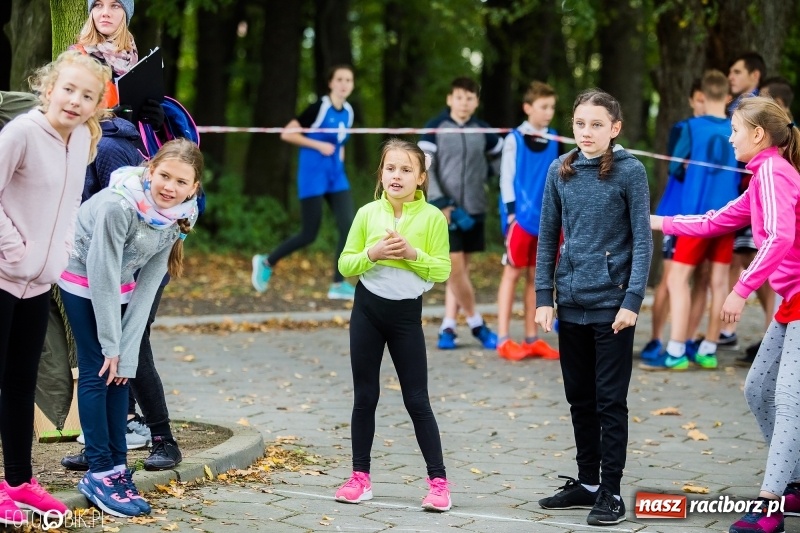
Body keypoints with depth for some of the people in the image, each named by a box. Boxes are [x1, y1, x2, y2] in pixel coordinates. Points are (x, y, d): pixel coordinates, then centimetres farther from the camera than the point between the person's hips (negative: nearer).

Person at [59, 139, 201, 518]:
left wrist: (126, 349, -13)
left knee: (120, 372, 3)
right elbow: (102, 277, -26)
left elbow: (149, 282, -11)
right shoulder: (118, 205, -33)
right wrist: (111, 344, -19)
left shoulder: (181, 214, -14)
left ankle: (117, 467, 7)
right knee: (97, 371, -9)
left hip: (121, 284, 6)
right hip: (82, 278, -6)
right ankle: (100, 473, -7)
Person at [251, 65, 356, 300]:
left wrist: (338, 154, 8)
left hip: (336, 177, 7)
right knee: (309, 235, -2)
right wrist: (319, 146, -18)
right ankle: (266, 262, 20)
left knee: (348, 226, -7)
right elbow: (287, 133, -16)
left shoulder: (348, 112, 6)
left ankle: (339, 285, 1)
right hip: (312, 176, -7)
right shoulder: (319, 108, -15)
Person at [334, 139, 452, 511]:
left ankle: (438, 481, 3)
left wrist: (413, 254, -21)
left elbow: (442, 270, -6)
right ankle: (360, 477, 16)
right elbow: (345, 265, 1)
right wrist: (372, 254, -17)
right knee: (364, 396, 8)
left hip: (406, 313, -2)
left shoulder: (432, 218, -7)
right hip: (368, 309, 2)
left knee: (416, 400, -2)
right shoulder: (367, 214, -1)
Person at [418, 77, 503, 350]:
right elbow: (425, 169, -7)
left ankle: (448, 327, 10)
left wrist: (489, 173, 6)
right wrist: (441, 203, -14)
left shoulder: (483, 131, 6)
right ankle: (476, 324, 5)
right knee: (455, 268, -8)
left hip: (473, 210, 3)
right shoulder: (435, 128, -3)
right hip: (446, 209, -3)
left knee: (460, 269, 4)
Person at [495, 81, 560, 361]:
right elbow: (506, 178, -5)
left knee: (536, 275, 8)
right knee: (513, 273, -3)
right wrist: (511, 212, -12)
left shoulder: (554, 140, 11)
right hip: (521, 217, -5)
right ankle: (503, 340, -1)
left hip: (546, 219, 5)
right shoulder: (515, 139, -4)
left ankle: (532, 339, 12)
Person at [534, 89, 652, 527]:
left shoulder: (629, 172, -6)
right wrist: (544, 296, 3)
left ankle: (611, 492, 6)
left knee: (610, 400, 0)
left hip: (611, 304, -4)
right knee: (580, 398, 13)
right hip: (571, 304, 5)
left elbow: (642, 241, -7)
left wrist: (632, 300, -14)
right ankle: (586, 482, 24)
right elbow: (547, 238, 9)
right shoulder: (560, 172, 5)